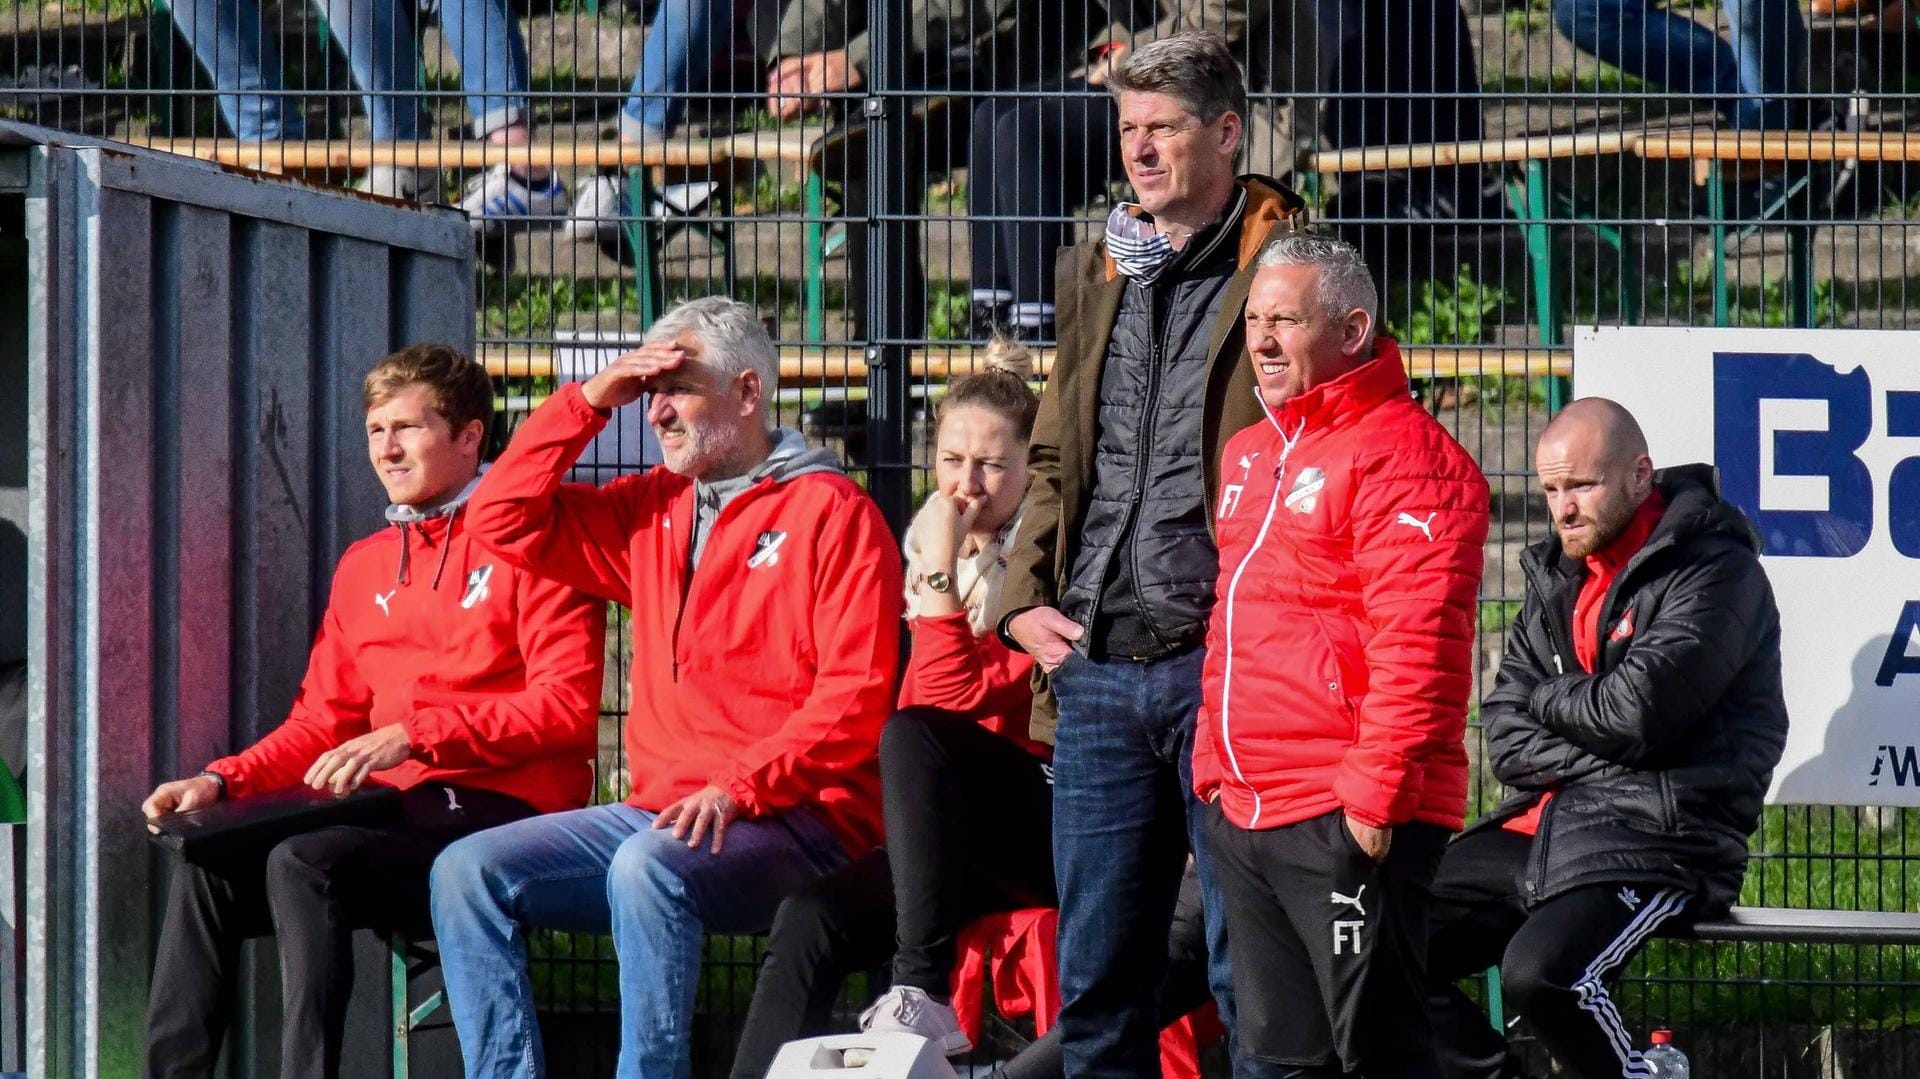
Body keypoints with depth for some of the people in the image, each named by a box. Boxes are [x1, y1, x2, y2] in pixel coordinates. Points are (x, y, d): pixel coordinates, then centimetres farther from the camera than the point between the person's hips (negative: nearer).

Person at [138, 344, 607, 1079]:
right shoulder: (364, 566, 21)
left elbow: (568, 707, -11)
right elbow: (322, 722, 21)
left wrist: (415, 734, -17)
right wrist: (222, 782, 3)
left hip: (501, 812, -7)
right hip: (393, 812, 7)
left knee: (303, 862, -29)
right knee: (208, 869, -12)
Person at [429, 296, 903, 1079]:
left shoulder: (831, 513, -2)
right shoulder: (652, 511, 19)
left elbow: (854, 698, -10)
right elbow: (504, 521, 18)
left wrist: (739, 788, -22)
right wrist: (589, 401, 9)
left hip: (794, 821, -7)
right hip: (657, 814, 7)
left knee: (648, 868, -36)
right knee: (468, 872, -8)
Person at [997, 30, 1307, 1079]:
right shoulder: (1097, 270, 16)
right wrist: (1024, 593, 10)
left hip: (1223, 666, -6)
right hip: (1098, 668, 6)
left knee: (1247, 969, -2)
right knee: (1095, 967, 10)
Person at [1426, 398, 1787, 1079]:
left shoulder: (1714, 570, -8)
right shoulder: (1559, 576, 15)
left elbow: (1636, 715, -19)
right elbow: (1505, 735, 9)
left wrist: (1548, 698, 1)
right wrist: (1601, 761, -8)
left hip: (1659, 838, -8)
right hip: (1545, 826, 8)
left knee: (1540, 972, -32)